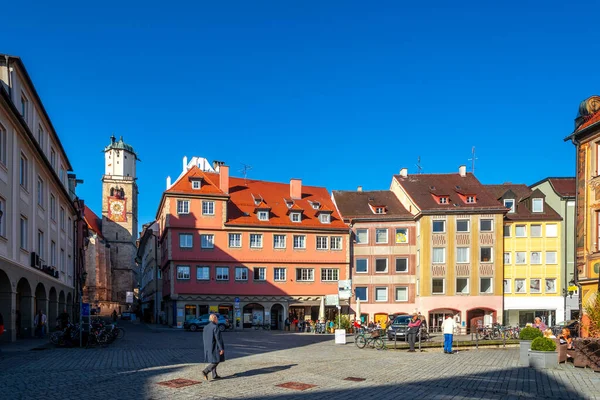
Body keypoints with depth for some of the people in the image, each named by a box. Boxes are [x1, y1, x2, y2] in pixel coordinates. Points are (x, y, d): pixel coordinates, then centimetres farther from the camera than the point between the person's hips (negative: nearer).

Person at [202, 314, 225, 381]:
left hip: (208, 347, 8)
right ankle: (205, 371, -14)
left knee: (213, 361, 16)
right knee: (216, 361, -1)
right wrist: (221, 348, -16)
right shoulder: (215, 327, -18)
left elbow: (204, 338, 11)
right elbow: (218, 338, -20)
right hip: (215, 347, -8)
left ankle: (214, 375, 17)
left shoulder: (206, 327, 6)